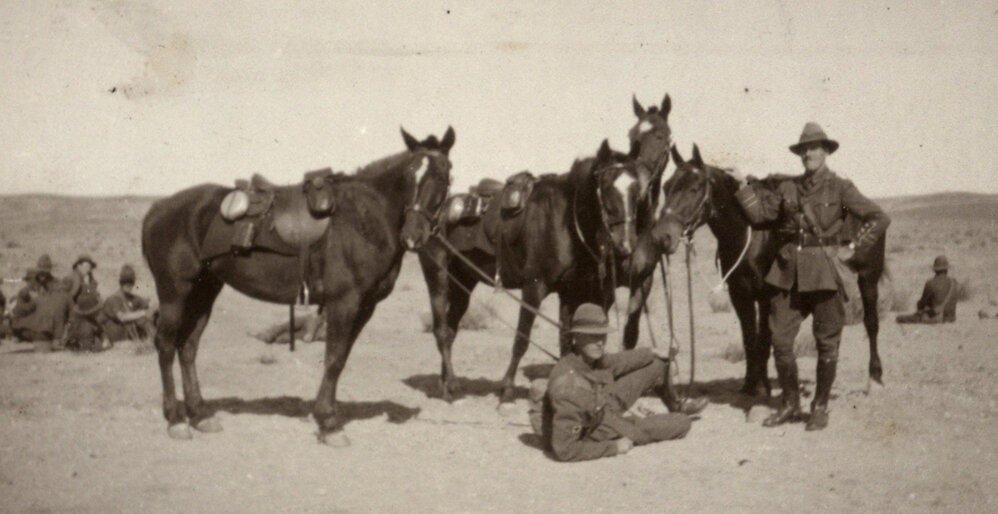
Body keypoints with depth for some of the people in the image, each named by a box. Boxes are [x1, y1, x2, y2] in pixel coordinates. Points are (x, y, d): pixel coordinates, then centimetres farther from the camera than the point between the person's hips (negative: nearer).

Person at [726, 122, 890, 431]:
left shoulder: (839, 188, 1)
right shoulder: (788, 188, 12)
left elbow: (879, 219, -2)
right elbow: (760, 213, 8)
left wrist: (853, 250, -6)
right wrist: (743, 184, 3)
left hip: (823, 271, -3)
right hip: (787, 270, 3)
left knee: (826, 343, 4)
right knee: (780, 339, 2)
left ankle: (820, 407, 18)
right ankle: (790, 403, 16)